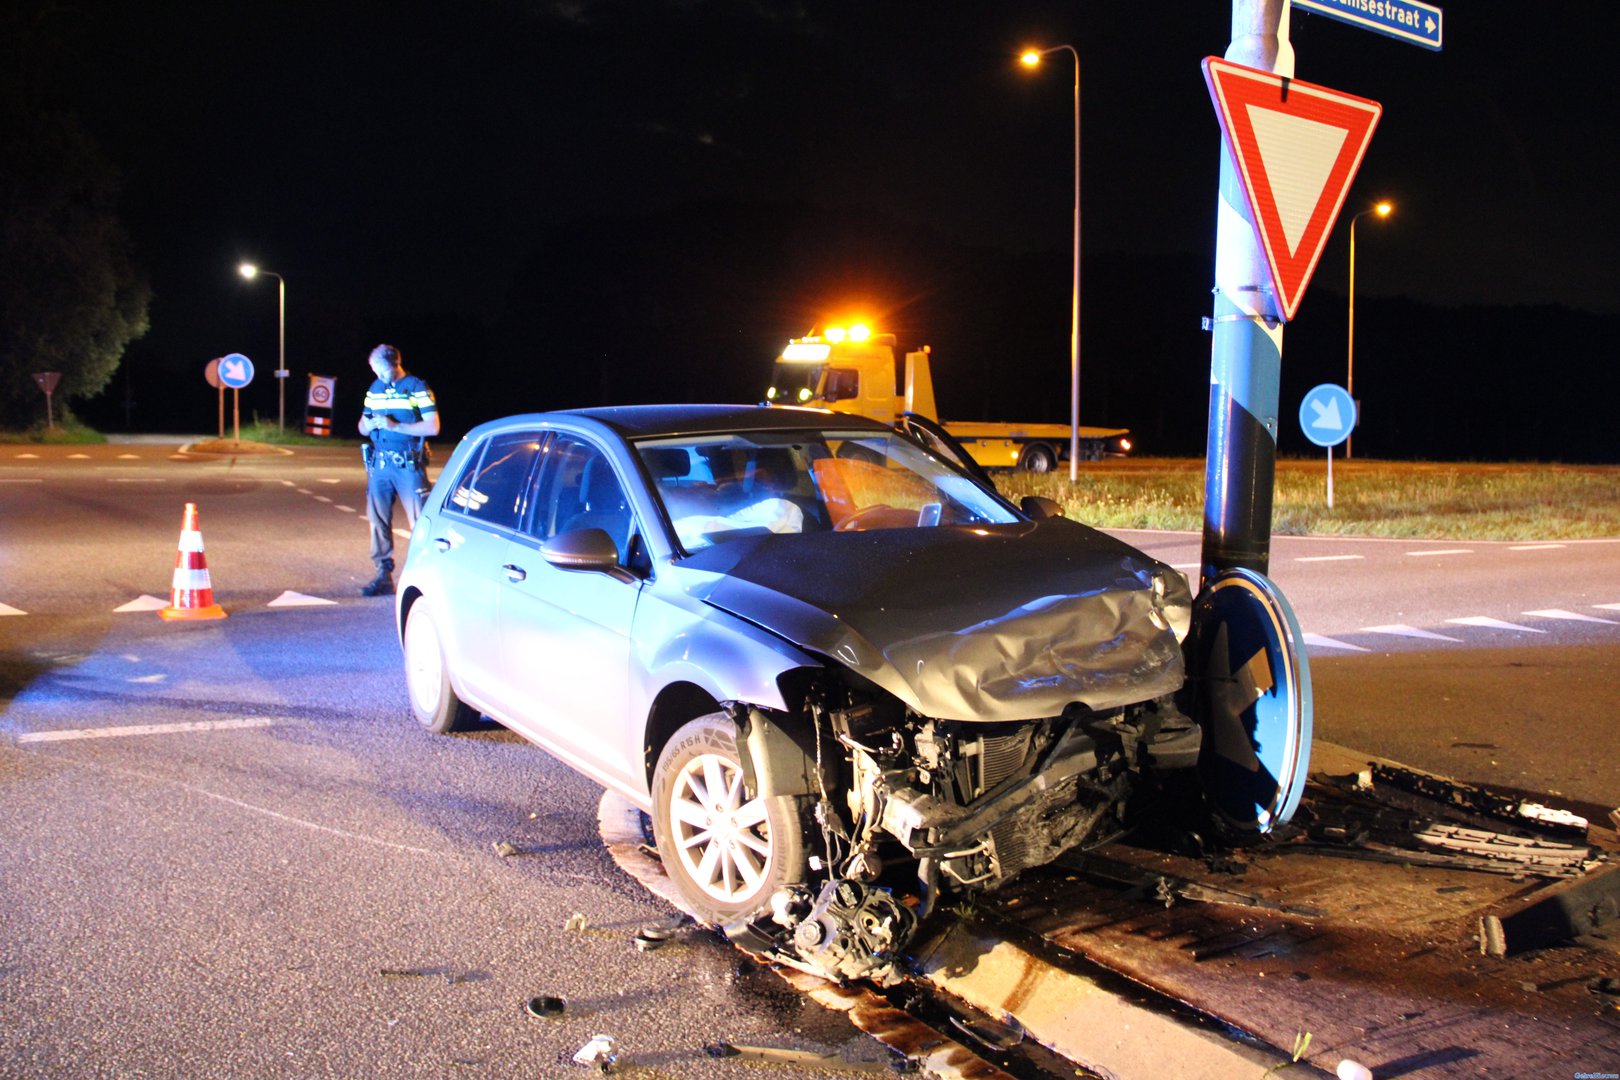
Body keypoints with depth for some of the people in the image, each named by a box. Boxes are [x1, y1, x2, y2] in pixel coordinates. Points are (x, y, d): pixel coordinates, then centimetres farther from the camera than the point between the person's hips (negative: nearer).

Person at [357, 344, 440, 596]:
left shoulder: (417, 388, -4)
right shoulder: (374, 390, 15)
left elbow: (432, 426, -11)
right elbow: (362, 427, 21)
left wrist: (395, 426, -16)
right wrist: (371, 424, -4)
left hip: (408, 464, -6)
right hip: (379, 464, 6)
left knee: (419, 522, -5)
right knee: (378, 520, 5)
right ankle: (384, 576, 12)